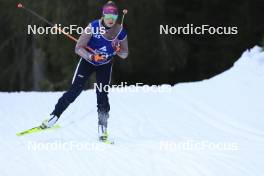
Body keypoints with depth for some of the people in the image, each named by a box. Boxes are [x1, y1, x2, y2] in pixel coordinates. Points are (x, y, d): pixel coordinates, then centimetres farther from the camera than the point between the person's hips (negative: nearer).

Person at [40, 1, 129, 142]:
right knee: (74, 91, -11)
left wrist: (118, 50, -27)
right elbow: (78, 48, -24)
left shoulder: (121, 32, -19)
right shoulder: (93, 27, -27)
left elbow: (124, 55, -5)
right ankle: (53, 117, -2)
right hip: (87, 61, -2)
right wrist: (92, 56, -40)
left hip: (105, 66, 2)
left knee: (102, 95, -9)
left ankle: (102, 129, 0)